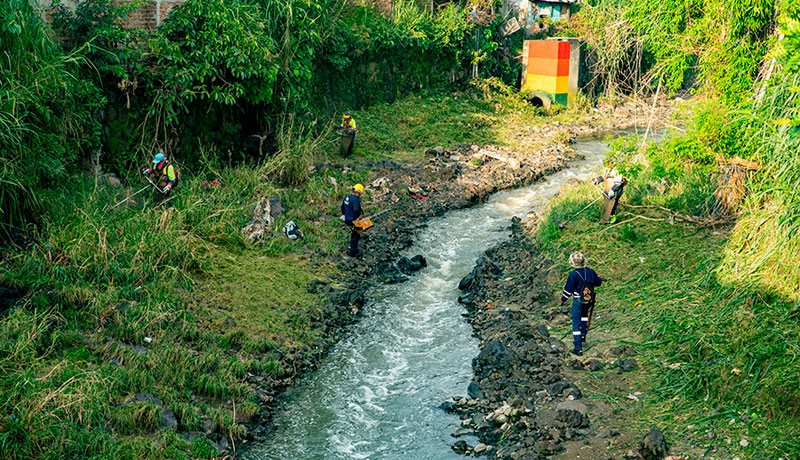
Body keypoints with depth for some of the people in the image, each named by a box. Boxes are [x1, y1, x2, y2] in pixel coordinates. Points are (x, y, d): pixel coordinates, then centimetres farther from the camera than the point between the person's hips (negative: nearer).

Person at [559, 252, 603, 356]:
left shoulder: (573, 275, -20)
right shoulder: (591, 272, -8)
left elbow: (568, 290, -13)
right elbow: (598, 282, 9)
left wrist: (563, 299, 4)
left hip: (578, 302, -4)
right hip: (590, 301, 4)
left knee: (576, 324, 5)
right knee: (584, 314, 36)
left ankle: (578, 348, 6)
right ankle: (583, 334, 37)